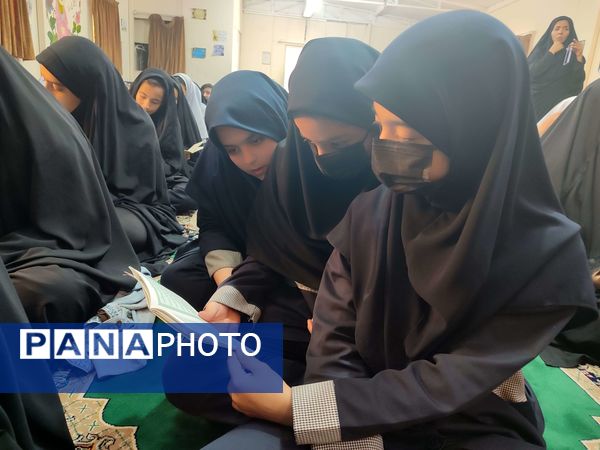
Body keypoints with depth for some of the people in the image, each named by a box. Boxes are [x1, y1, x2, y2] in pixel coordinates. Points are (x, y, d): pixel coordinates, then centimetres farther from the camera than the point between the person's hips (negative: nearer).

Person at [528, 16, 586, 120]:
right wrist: (551, 52, -6)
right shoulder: (540, 50, 9)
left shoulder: (572, 55, 8)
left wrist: (579, 57, -12)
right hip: (535, 104, 0)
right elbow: (530, 73, -8)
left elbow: (577, 84, -3)